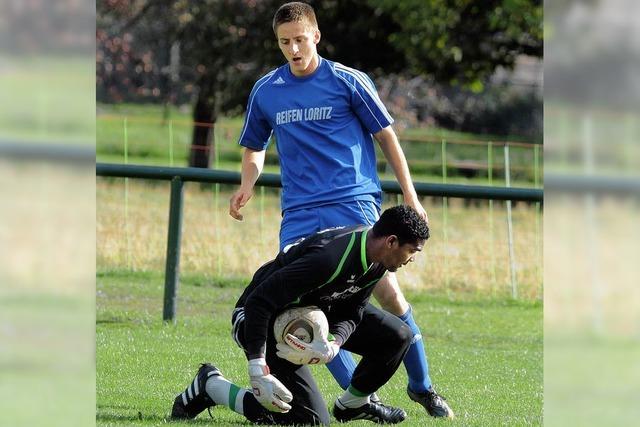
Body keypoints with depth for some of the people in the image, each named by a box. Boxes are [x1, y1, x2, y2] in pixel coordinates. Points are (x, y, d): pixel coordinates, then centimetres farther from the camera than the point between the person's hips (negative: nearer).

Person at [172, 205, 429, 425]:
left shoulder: (375, 260, -9)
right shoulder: (329, 258, -37)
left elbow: (352, 311, -1)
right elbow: (258, 301, -36)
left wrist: (333, 346, -25)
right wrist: (259, 372, -36)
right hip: (266, 319, -9)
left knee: (397, 335, -3)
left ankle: (353, 404, 21)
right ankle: (211, 386, -1)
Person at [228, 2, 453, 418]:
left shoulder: (349, 82, -1)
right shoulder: (265, 91, 9)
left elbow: (386, 136, 6)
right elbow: (255, 147, 23)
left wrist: (410, 197, 2)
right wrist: (248, 184, 2)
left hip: (354, 201, -3)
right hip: (299, 213, 3)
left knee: (387, 292, -13)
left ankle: (422, 386, 5)